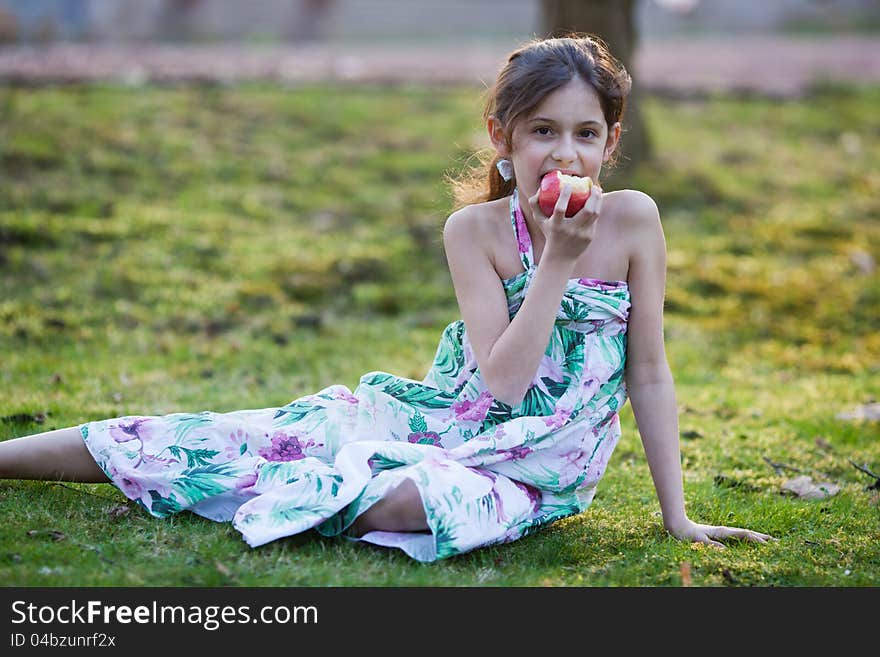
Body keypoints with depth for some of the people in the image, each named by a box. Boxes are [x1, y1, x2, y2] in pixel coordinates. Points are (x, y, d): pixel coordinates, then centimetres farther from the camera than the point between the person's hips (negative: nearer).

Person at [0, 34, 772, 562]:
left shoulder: (632, 219, -7)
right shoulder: (475, 229, -7)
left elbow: (650, 372, -2)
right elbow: (502, 379, -17)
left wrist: (677, 516, -2)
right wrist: (558, 260, -23)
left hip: (534, 471, -1)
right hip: (439, 416, 1)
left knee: (413, 499, -39)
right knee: (219, 439, -7)